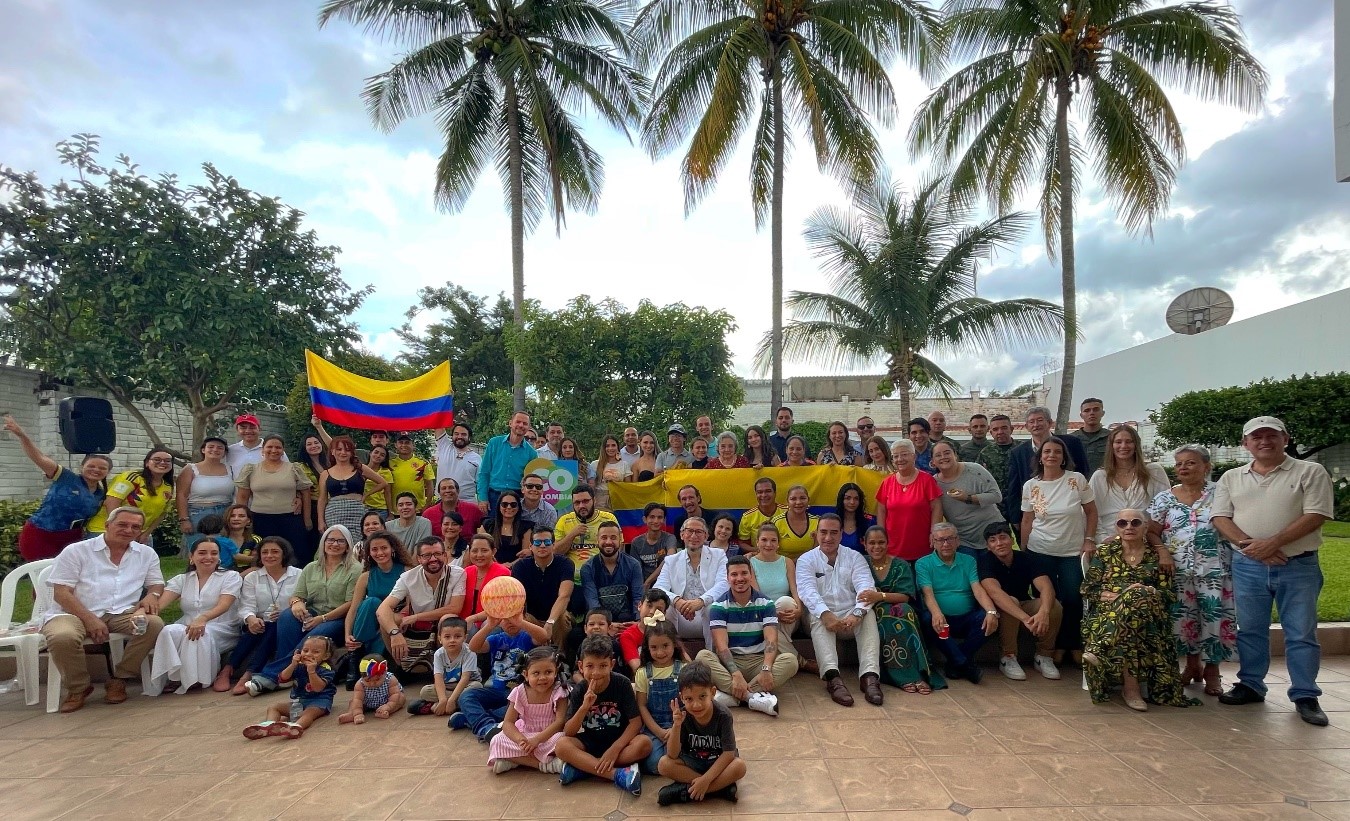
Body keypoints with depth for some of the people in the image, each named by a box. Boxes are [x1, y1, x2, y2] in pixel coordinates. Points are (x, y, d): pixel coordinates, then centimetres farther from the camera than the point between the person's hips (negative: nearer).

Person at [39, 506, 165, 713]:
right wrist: (90, 619, -18)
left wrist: (152, 595, -9)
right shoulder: (76, 551, 1)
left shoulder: (146, 554, 12)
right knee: (62, 637, -36)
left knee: (154, 623, -27)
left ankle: (119, 680, -8)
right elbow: (61, 593, -5)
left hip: (121, 614, 2)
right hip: (73, 613, -2)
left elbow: (156, 584, 18)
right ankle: (78, 687, -7)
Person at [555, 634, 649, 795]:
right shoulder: (578, 692, -9)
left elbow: (635, 721, -13)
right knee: (561, 745, -27)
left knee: (644, 743, -31)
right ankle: (617, 774, -31)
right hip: (590, 742, 1)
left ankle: (582, 767, -25)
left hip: (619, 740, -1)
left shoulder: (622, 684, -13)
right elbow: (568, 733, -13)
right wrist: (584, 707, -29)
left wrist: (615, 749, -24)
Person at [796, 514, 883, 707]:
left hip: (851, 618, 1)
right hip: (823, 616, -1)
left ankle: (869, 675, -38)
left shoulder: (855, 557, 10)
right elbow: (808, 591, -13)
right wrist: (825, 614, -33)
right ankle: (832, 677, -48)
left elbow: (866, 587, -8)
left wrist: (857, 613, -29)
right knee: (819, 618, -33)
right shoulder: (806, 560, 7)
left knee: (868, 615, -28)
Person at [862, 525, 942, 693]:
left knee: (905, 610, -33)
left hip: (899, 609, 1)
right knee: (888, 612, -33)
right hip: (872, 614, -1)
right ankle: (906, 677, -36)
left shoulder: (901, 566, 4)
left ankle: (918, 674, -37)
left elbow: (906, 596, -10)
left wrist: (880, 596, -29)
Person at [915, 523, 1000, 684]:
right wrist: (936, 613, -34)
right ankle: (965, 664, -24)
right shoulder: (923, 564, 5)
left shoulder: (968, 561, 13)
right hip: (941, 619, -2)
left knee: (986, 617, -27)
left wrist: (991, 612, -24)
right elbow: (927, 593, -12)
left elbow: (978, 589, -3)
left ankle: (954, 664, -14)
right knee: (927, 618, -34)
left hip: (966, 619, 2)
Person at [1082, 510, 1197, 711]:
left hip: (1147, 617, 0)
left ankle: (1100, 650, -41)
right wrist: (1111, 596, -12)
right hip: (1107, 612, 0)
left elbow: (1169, 594, 7)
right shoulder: (1104, 552, 12)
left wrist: (1149, 593, -15)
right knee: (1128, 628, -37)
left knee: (1137, 598, -37)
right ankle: (1131, 686, -39)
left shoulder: (1156, 557, 14)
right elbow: (1087, 588, 6)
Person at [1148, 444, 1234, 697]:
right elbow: (1152, 532, 5)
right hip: (1178, 571, 2)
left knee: (1215, 618, -2)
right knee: (1183, 618, 6)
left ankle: (1212, 670, 15)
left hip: (1215, 570, -2)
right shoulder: (1164, 498, 6)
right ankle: (1192, 665, 26)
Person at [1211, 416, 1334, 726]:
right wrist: (1249, 544, -14)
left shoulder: (1310, 472, 0)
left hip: (1299, 565, -2)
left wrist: (1272, 543, -19)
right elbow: (1220, 518, 2)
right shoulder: (1231, 478, 9)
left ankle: (1305, 696, 14)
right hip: (1247, 566, 3)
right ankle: (1250, 685, 22)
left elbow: (1315, 516, -10)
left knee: (1301, 633, 4)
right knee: (1250, 630, 10)